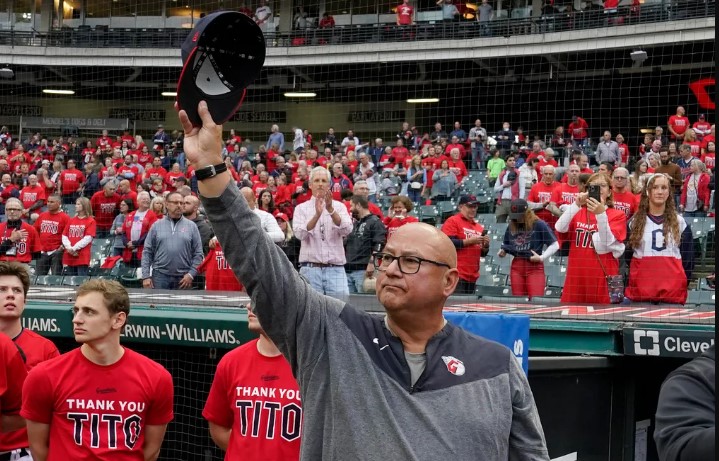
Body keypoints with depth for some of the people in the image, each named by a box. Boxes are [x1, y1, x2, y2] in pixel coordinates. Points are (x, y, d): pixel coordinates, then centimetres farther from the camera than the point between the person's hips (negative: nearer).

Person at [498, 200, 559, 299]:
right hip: (517, 266, 5)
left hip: (534, 266, -5)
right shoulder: (511, 227, 10)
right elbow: (505, 245, 25)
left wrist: (541, 257, -11)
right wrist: (501, 252, 4)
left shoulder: (539, 225, -5)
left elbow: (555, 245, -2)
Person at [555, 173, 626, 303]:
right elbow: (560, 228, -6)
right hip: (577, 275, 3)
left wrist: (601, 214, -22)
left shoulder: (617, 215, 2)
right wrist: (576, 205, -16)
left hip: (603, 277, -3)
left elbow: (608, 242, -12)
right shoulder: (578, 212, 12)